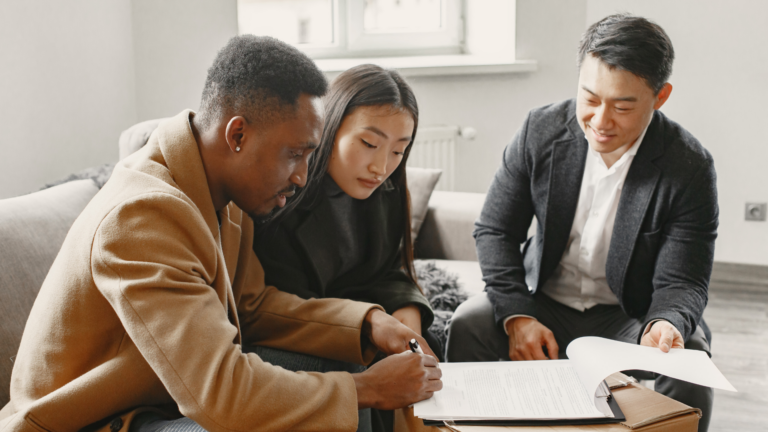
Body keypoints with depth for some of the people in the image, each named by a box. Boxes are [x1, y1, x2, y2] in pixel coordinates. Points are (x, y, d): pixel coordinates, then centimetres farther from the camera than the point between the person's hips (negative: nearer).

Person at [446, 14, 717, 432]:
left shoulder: (689, 168, -15)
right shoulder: (541, 130, -10)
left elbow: (682, 283, -13)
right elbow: (495, 231, -6)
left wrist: (665, 325, -37)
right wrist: (517, 316, -19)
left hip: (631, 316, -1)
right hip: (544, 303, 2)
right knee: (468, 323, -24)